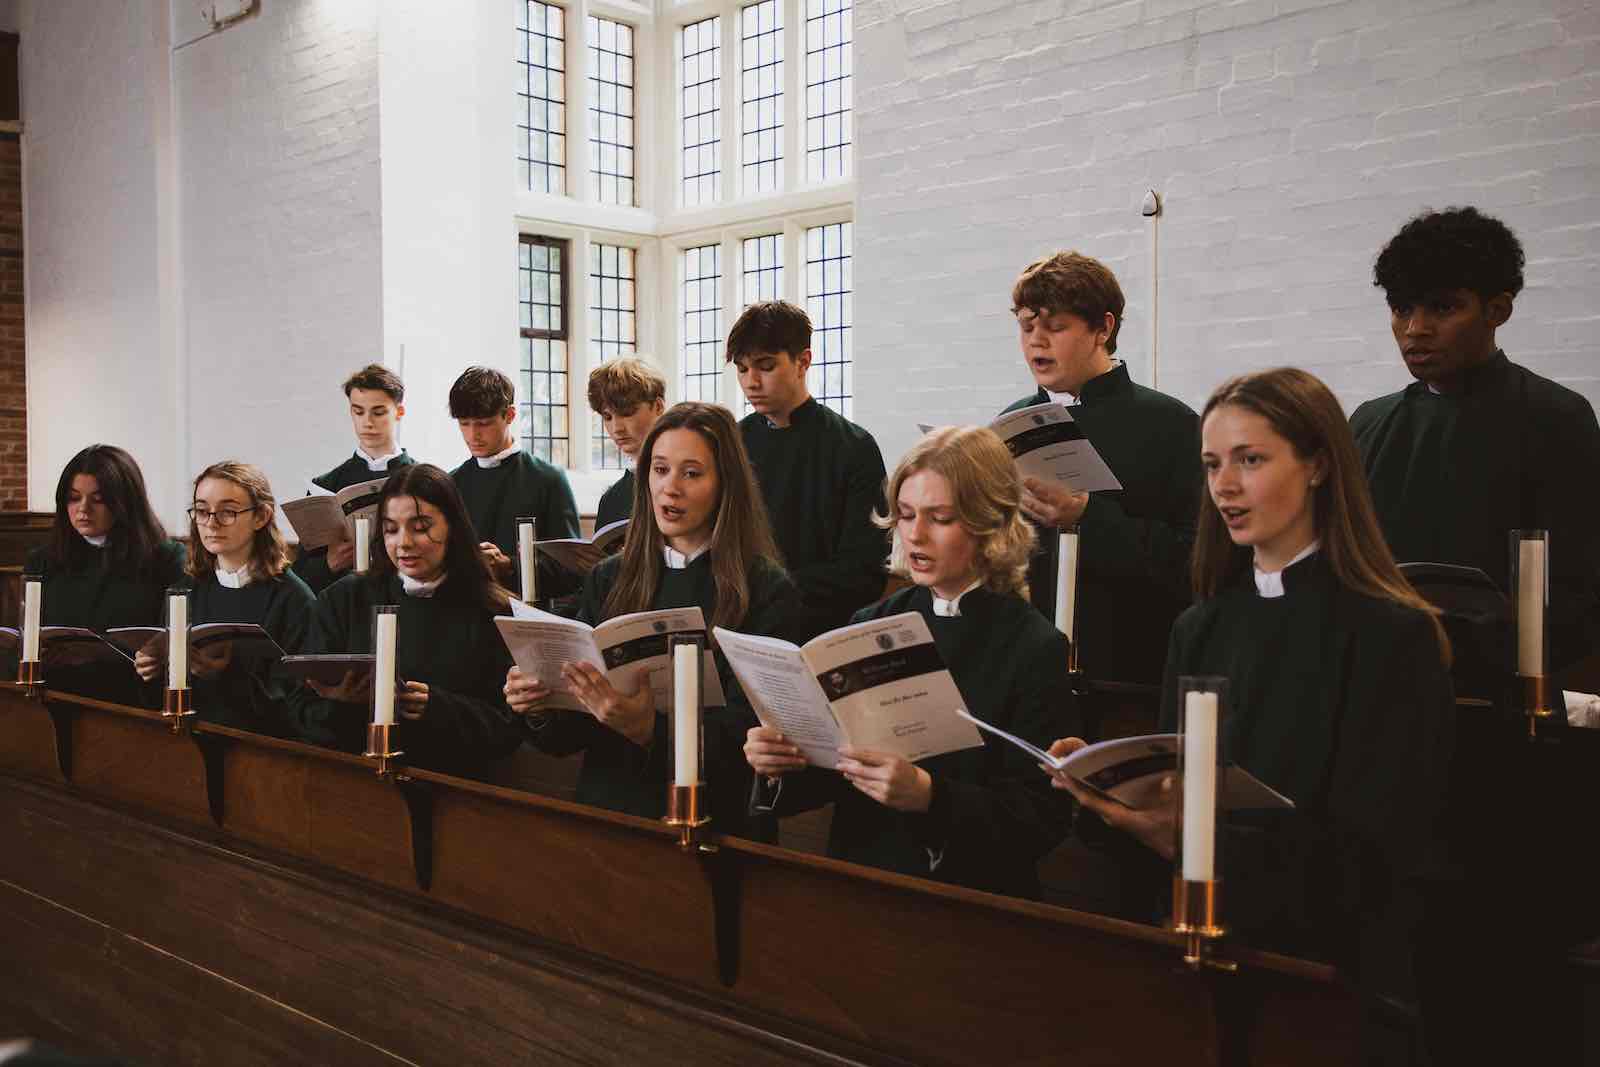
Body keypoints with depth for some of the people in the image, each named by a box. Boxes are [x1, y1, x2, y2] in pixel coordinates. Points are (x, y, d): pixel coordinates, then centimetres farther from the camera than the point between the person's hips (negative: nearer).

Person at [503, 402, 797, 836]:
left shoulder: (767, 591, -4)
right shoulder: (609, 580, 9)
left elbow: (747, 732, -11)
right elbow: (571, 735, 11)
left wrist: (649, 728, -26)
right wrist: (541, 710, -11)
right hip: (606, 807, 1)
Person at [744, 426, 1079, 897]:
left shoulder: (1037, 649, -4)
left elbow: (1042, 818, -8)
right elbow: (835, 774, 13)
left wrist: (927, 795, -22)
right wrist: (781, 765, -7)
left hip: (973, 900, -4)